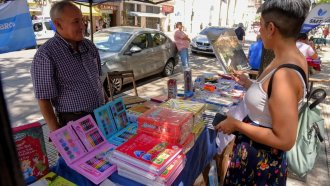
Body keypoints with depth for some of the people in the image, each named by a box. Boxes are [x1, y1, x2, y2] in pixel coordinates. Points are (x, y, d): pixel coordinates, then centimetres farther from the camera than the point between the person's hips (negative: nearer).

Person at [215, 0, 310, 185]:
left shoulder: (285, 74, -31)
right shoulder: (292, 59, -2)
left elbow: (285, 140, -27)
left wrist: (236, 125, -21)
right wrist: (247, 83, 10)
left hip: (261, 158, -8)